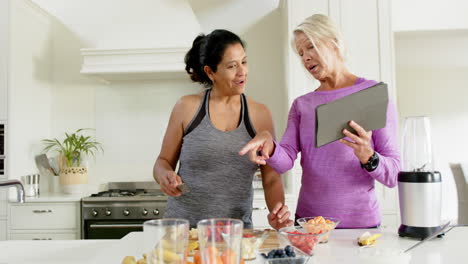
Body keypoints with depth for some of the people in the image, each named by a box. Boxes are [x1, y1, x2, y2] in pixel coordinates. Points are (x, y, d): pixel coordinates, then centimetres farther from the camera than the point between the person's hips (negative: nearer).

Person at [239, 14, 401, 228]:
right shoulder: (301, 105, 7)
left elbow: (393, 175, -7)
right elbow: (286, 160, -6)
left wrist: (368, 157, -27)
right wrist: (269, 147, -27)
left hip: (360, 222, -3)